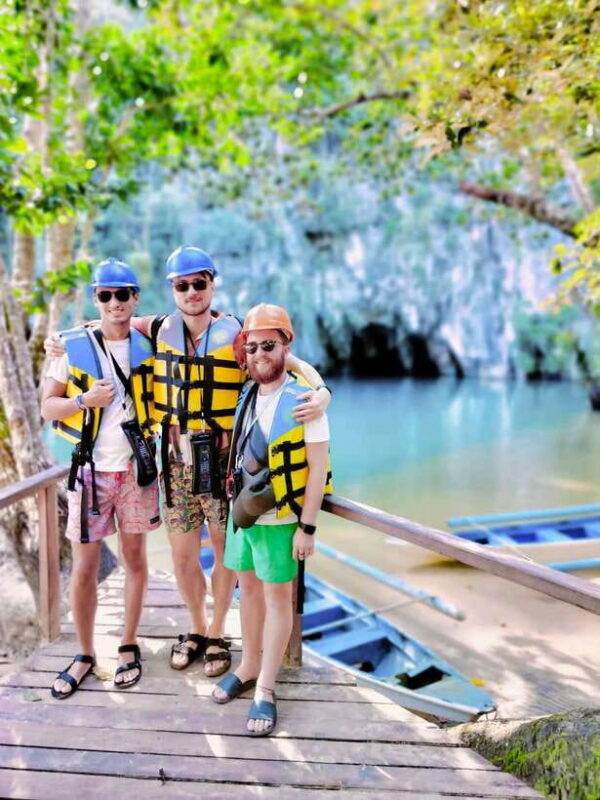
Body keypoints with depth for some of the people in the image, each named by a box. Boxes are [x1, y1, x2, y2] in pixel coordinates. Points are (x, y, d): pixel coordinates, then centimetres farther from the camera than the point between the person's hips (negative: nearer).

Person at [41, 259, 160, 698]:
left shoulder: (147, 345, 2)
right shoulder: (73, 346, -3)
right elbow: (48, 407, 0)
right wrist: (84, 400, -17)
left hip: (136, 468, 2)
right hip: (90, 470, -1)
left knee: (135, 558, 10)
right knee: (84, 569, 3)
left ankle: (129, 646, 26)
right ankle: (85, 654, 22)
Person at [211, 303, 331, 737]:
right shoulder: (247, 396, 5)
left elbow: (318, 468, -14)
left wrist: (307, 527, -15)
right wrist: (235, 502, 12)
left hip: (279, 520, -6)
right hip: (242, 513, 6)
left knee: (277, 598, 6)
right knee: (248, 588, 18)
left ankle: (265, 690, 17)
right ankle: (248, 667, 35)